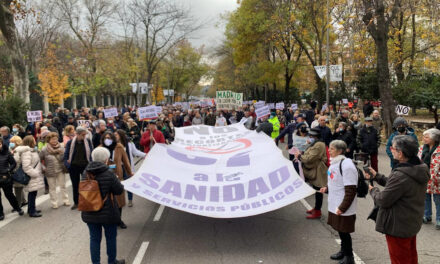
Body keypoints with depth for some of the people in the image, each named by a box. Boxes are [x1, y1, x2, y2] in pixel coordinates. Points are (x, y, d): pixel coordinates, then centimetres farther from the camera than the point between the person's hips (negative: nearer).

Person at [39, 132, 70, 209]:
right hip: (50, 172, -1)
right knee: (52, 188, 10)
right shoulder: (44, 150, -10)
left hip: (60, 170, 2)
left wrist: (62, 153, -22)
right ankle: (54, 203, 21)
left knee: (63, 186, 11)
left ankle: (65, 200, 24)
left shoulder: (61, 147, -6)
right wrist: (43, 168, -6)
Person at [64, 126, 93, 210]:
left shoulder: (88, 142, -3)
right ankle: (76, 202, 25)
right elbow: (66, 155, 0)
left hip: (85, 166, -1)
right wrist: (67, 164, -14)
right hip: (74, 167, 1)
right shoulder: (70, 143, -4)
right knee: (75, 185, 12)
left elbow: (91, 153, 0)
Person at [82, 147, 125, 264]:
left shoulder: (86, 173, -3)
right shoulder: (109, 174, -18)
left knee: (94, 238, 13)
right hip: (107, 213, -4)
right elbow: (119, 190, -11)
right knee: (111, 237, 15)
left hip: (89, 213, 4)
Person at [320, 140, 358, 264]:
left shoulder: (346, 165, -22)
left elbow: (350, 190, -23)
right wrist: (327, 188, 8)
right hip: (334, 205, 8)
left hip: (344, 208, -8)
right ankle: (343, 251, 39)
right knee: (339, 230, 21)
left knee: (344, 231, 5)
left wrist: (342, 207, -22)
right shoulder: (334, 162, 6)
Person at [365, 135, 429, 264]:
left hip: (398, 227, -9)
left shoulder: (400, 175, -33)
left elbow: (383, 200, -25)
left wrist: (373, 190, -6)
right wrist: (376, 176, 8)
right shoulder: (420, 169, -3)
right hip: (413, 223, 9)